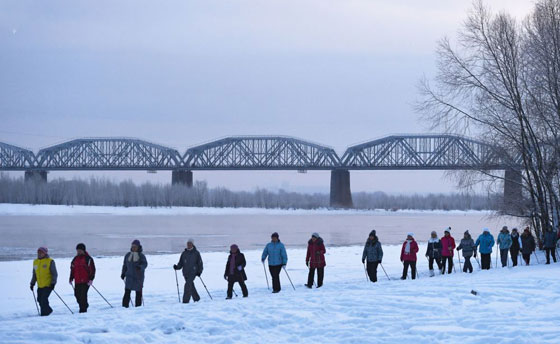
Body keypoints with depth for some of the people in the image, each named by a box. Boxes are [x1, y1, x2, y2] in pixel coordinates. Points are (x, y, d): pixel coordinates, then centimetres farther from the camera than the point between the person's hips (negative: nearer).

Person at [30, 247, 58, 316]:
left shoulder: (50, 261, -6)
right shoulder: (35, 262, 12)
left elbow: (54, 274, -5)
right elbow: (34, 274, 23)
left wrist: (53, 283, -12)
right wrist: (32, 283, 19)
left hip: (48, 285, -6)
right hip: (40, 286, 6)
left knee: (44, 299, -15)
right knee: (40, 300, 5)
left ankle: (44, 313, -3)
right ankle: (48, 310, 24)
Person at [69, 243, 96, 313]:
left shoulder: (88, 259, -3)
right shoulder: (75, 259, 15)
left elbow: (92, 269, -6)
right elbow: (72, 269, 22)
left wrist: (91, 279, -14)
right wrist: (71, 278, 16)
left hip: (85, 281, -6)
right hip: (77, 281, 6)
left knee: (83, 295, -13)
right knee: (77, 295, 6)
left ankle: (83, 309, -7)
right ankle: (84, 305, 26)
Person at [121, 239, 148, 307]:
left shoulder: (141, 256, -3)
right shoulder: (128, 255, 8)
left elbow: (145, 264, -15)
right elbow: (125, 265, 18)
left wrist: (140, 267, -35)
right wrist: (123, 273, 14)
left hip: (138, 277, -2)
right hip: (129, 276, 2)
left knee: (138, 292, 5)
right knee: (127, 291, -9)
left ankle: (138, 306, 14)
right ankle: (125, 305, -8)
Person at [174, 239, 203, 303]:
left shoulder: (196, 253, 1)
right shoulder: (184, 253, 10)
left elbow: (200, 263, 3)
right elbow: (181, 263, 12)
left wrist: (199, 271, -6)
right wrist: (177, 267, -8)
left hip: (193, 272, -5)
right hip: (185, 273, 5)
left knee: (188, 285, -18)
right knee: (191, 286, 13)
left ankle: (186, 300, -20)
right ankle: (196, 298, 31)